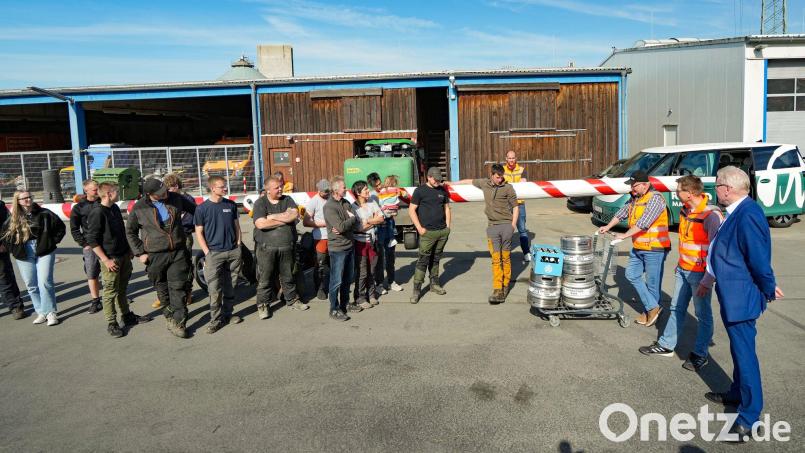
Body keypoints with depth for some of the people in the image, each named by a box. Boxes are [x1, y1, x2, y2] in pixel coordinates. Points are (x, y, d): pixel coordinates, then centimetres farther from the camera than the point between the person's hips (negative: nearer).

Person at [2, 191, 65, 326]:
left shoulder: (44, 214, -2)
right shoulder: (13, 219, 5)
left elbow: (61, 227, 6)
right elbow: (5, 235, 17)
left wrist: (52, 242, 1)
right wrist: (13, 249, 7)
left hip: (44, 252, -3)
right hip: (24, 255, 3)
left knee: (45, 282, -10)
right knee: (31, 286, 7)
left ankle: (51, 312, 0)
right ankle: (41, 312, 17)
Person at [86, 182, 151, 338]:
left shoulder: (115, 208, 9)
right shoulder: (97, 213, -16)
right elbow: (92, 240, -17)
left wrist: (129, 249, 19)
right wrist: (106, 260, -19)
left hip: (124, 255, 8)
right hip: (111, 259, -8)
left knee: (122, 289, 18)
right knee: (111, 291, 0)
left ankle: (127, 316, 29)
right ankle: (111, 323, 9)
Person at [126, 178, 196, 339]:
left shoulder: (175, 198, -1)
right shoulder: (139, 208, -5)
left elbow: (195, 210, 17)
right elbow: (130, 232, 6)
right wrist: (140, 253, -1)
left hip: (178, 253, 1)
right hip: (155, 256, 0)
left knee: (178, 288, -3)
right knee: (162, 289, 11)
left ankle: (178, 322, 2)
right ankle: (169, 316, 29)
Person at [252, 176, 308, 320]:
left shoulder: (287, 200, 7)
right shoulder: (260, 203, -3)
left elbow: (295, 215, -11)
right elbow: (261, 224, -18)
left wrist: (273, 217, -12)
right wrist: (285, 219, -10)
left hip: (287, 247, 3)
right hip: (266, 248, -3)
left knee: (288, 276, 16)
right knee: (265, 278, 4)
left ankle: (292, 300, 31)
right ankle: (263, 305, 16)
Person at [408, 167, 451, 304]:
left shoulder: (443, 190, 12)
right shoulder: (420, 190, -3)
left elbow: (447, 208, 20)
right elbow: (412, 209, -4)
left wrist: (447, 226, 9)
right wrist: (419, 228, -9)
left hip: (443, 231, 5)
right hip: (428, 232, -5)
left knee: (436, 259, 13)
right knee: (423, 260, -7)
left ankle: (434, 284, 23)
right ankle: (416, 290, -3)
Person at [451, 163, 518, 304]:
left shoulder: (508, 187, 0)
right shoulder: (484, 183, 7)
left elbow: (515, 206, 5)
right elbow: (470, 181, 25)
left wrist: (513, 224, -4)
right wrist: (453, 183, 32)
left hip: (506, 225, -2)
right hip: (492, 226, 2)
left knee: (506, 257, 3)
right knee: (496, 259, -4)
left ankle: (505, 285, 16)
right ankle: (498, 290, -7)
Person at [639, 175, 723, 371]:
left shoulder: (711, 215, -20)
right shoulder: (685, 211, 5)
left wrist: (707, 281, -22)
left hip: (700, 273, -8)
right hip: (683, 270, 8)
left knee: (703, 314, 6)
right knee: (676, 309, 15)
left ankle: (700, 354, 19)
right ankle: (666, 345, 26)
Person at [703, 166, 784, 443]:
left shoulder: (747, 215, -25)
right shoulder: (737, 212, 7)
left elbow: (759, 258, -23)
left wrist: (768, 289, -9)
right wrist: (709, 280, 21)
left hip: (741, 298, -10)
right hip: (732, 295, 10)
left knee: (744, 352, -1)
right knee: (739, 349, 24)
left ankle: (749, 417, 9)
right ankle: (738, 393, 42)